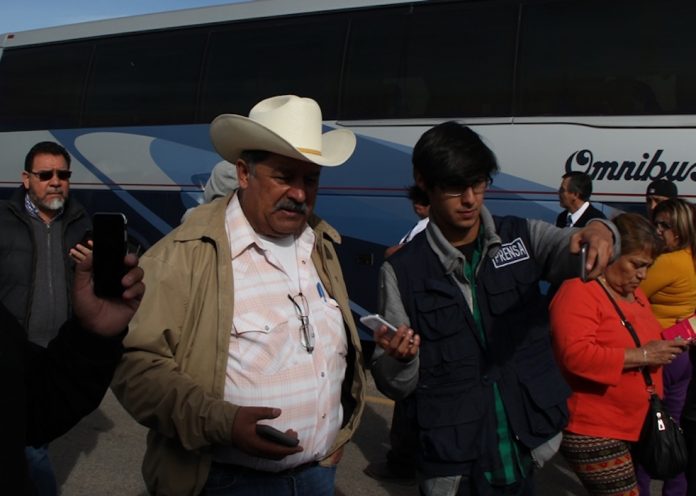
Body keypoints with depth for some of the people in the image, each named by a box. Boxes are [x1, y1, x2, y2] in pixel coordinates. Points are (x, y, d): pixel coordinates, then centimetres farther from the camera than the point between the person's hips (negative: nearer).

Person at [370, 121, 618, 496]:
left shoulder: (521, 237, 2)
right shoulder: (401, 271, -6)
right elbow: (394, 386, -2)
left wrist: (599, 232, -36)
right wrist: (400, 359, -23)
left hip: (531, 453, 2)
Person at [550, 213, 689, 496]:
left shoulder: (633, 291, 13)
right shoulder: (578, 291, -17)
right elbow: (575, 355, -29)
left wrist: (667, 345, 9)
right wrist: (641, 356, -25)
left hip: (636, 427, 9)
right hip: (594, 433, -9)